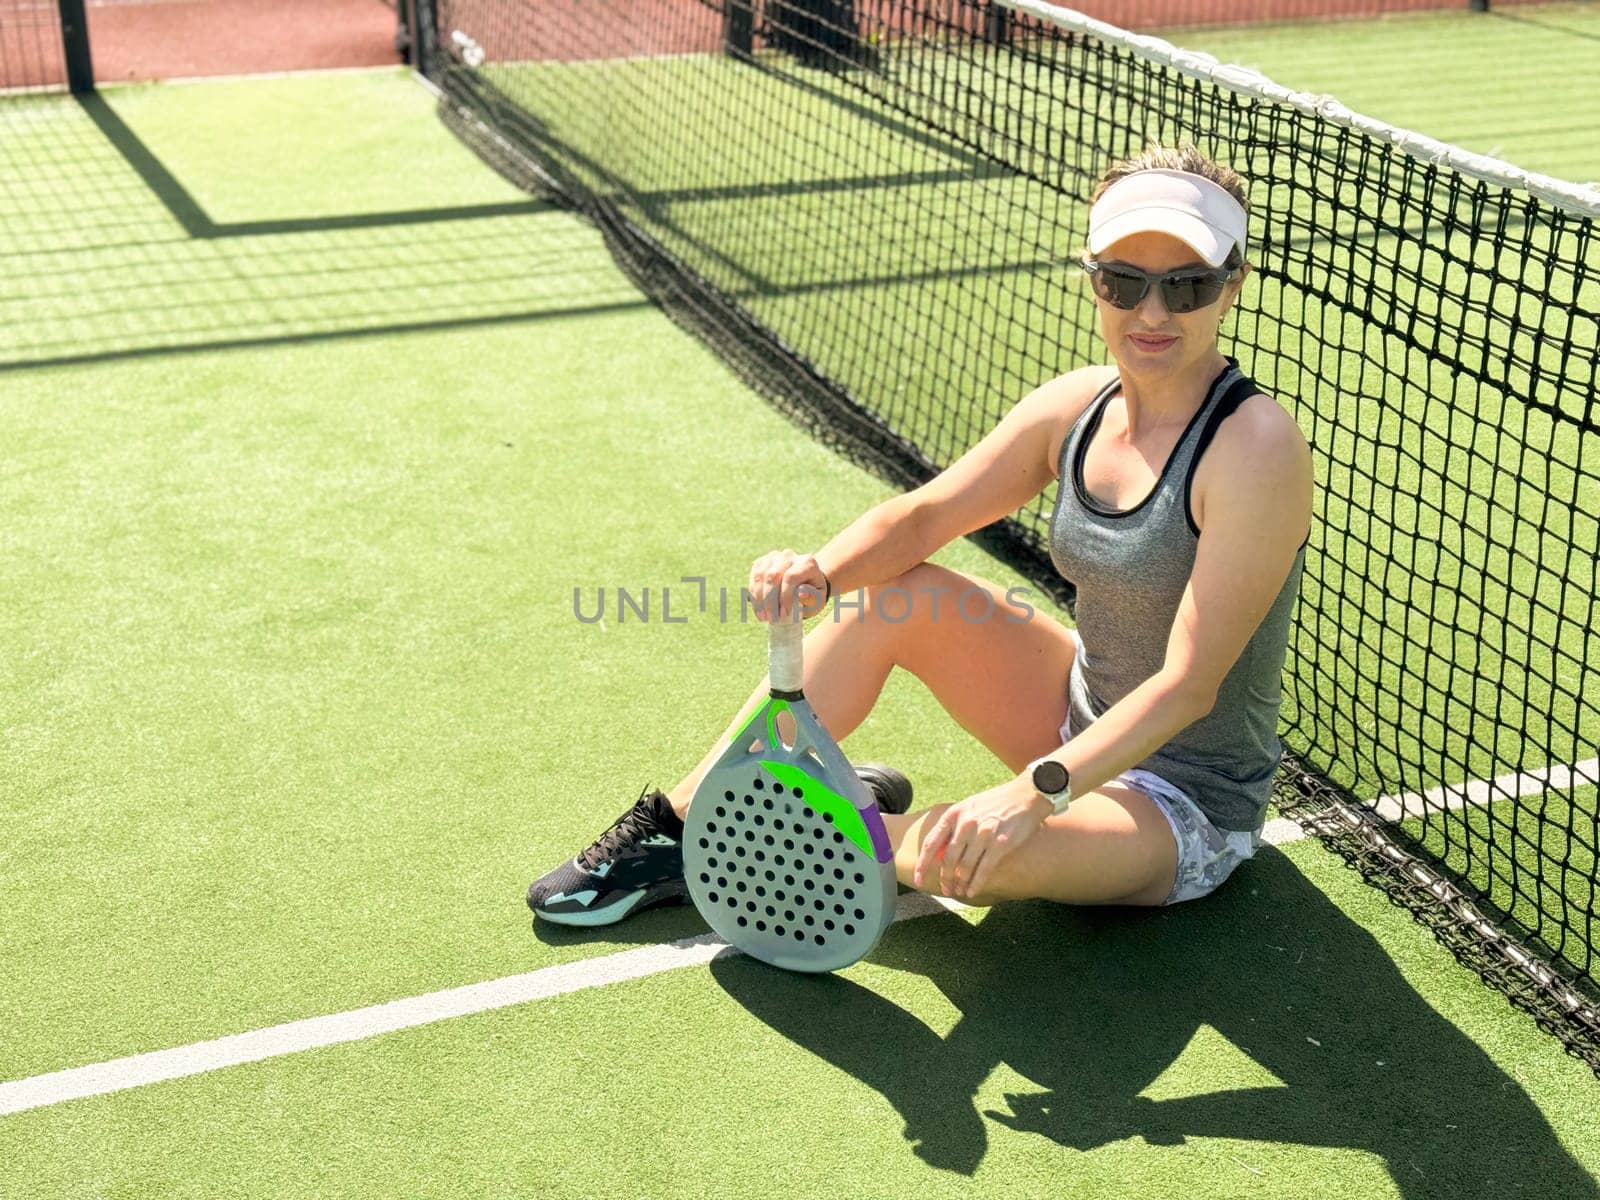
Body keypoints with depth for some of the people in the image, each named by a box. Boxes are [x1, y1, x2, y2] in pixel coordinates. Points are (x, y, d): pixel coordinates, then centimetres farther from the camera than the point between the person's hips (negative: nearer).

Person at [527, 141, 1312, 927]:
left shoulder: (1255, 444, -24)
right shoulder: (1074, 408, -3)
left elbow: (1187, 684, -29)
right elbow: (923, 514, -3)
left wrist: (1038, 790, -40)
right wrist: (820, 571, -24)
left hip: (1189, 807, -7)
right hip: (1082, 716, 7)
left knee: (982, 851, -35)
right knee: (894, 594, -9)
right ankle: (684, 821, 0)